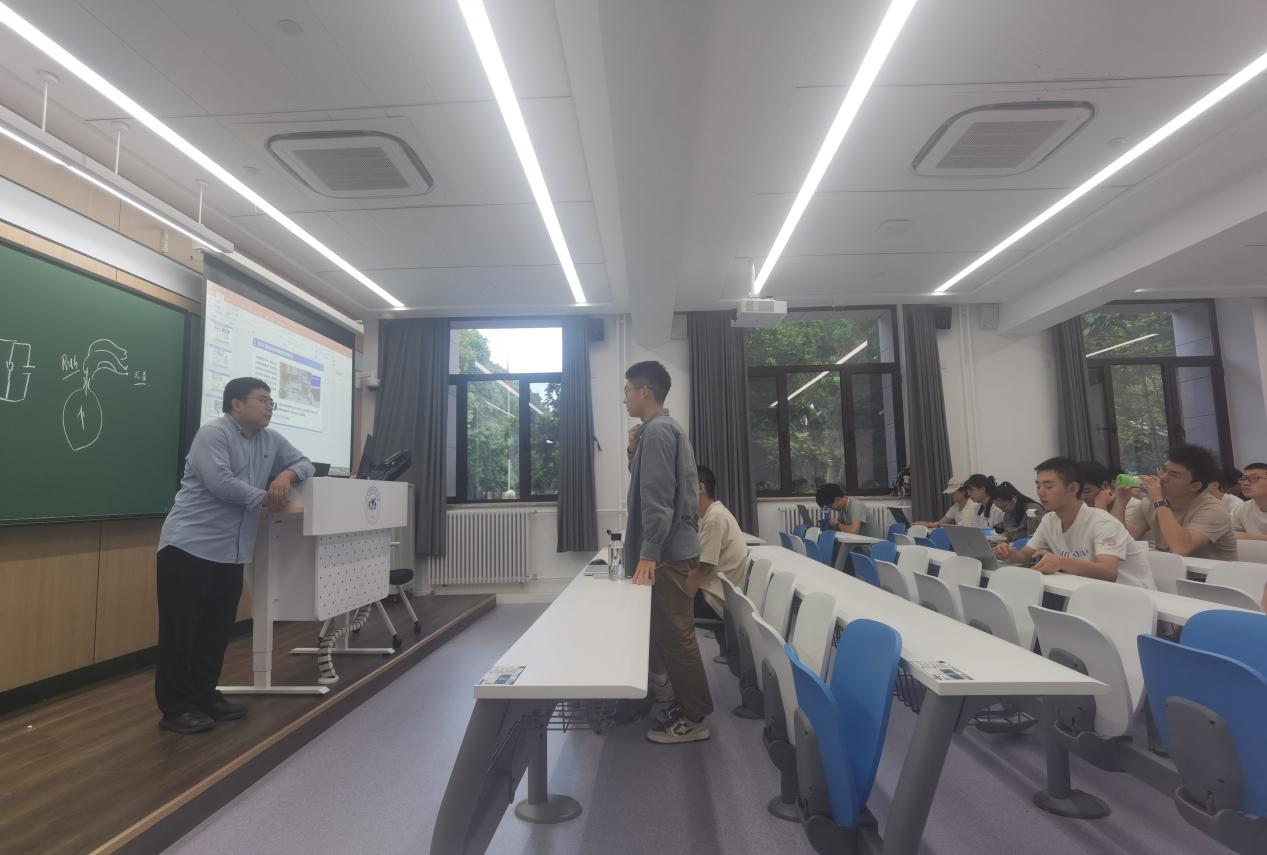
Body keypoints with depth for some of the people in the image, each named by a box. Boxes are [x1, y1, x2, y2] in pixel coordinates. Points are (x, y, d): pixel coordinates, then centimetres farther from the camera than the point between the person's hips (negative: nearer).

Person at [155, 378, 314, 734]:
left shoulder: (272, 441, 11)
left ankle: (205, 695, 25)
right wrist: (264, 497, -11)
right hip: (190, 545, -7)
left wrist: (287, 475, -7)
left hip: (232, 552, 8)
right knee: (181, 628, 1)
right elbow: (220, 483, -23)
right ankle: (176, 708, 10)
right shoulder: (213, 433, -12)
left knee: (218, 628, 13)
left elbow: (304, 464, 16)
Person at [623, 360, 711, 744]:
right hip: (675, 548, 10)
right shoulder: (665, 428, 17)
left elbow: (657, 497, -22)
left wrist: (649, 554, -22)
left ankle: (693, 719, 12)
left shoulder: (657, 430, -15)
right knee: (673, 633, 17)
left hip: (668, 552, -10)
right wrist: (635, 452, 9)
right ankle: (687, 705, 28)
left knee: (676, 636, 0)